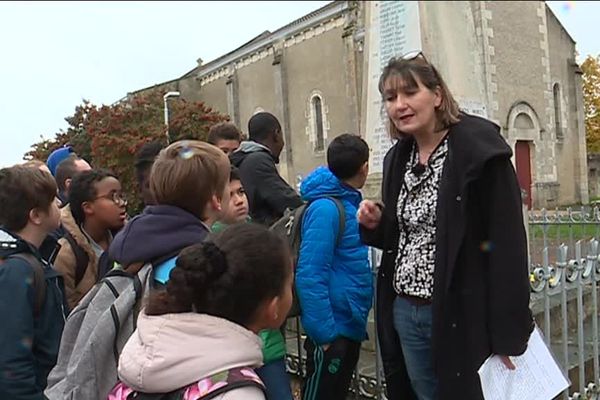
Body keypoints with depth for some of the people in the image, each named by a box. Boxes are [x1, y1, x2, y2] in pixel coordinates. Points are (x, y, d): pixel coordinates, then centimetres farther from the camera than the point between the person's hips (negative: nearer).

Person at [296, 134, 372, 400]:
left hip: (350, 324, 9)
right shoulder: (326, 208, -20)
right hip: (334, 328, -9)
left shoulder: (348, 203, 8)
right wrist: (324, 333, -25)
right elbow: (309, 276, -25)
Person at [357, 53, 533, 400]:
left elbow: (507, 242, -16)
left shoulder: (478, 147, -13)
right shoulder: (399, 157, 9)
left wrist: (508, 332, -18)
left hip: (462, 314, -6)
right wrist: (376, 224, -4)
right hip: (406, 312, 7)